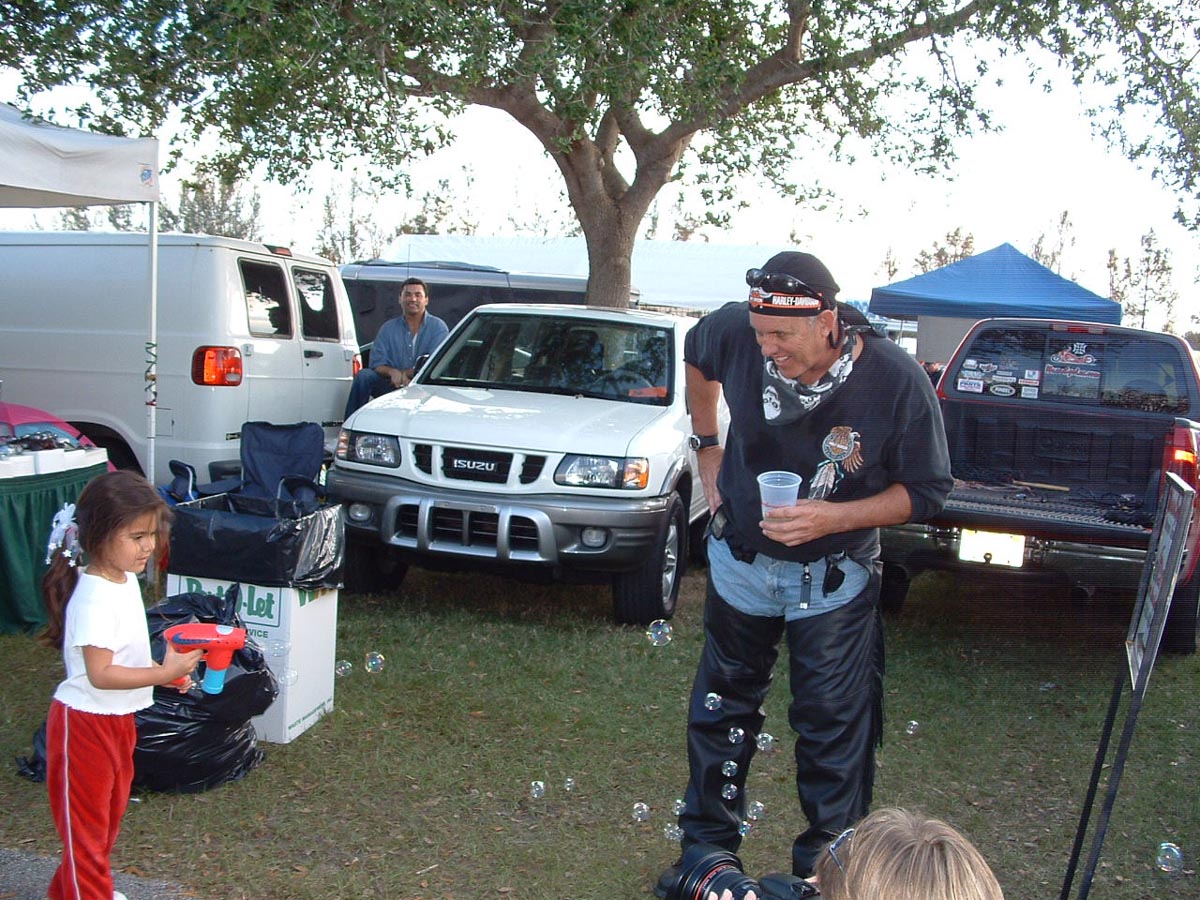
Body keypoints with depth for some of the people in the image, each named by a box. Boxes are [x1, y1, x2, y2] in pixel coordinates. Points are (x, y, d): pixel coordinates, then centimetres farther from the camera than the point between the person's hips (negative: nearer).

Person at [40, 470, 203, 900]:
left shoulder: (125, 580, 2)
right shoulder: (94, 597, -27)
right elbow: (100, 673, -30)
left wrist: (167, 669, 4)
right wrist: (163, 674, -32)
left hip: (118, 719, 10)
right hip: (84, 723, -10)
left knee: (109, 814, 24)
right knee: (86, 822, 6)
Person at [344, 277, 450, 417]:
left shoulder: (438, 327, 2)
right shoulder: (388, 328, 11)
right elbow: (377, 364, 2)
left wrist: (403, 374, -14)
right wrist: (392, 372, -21)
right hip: (392, 386, 3)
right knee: (364, 376, -21)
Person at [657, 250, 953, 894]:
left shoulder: (897, 382, -26)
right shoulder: (735, 332, -20)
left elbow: (926, 490, -14)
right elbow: (696, 355, 7)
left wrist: (833, 517, -28)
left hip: (832, 581, -3)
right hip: (739, 561, 3)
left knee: (833, 730, 5)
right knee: (720, 710, 17)